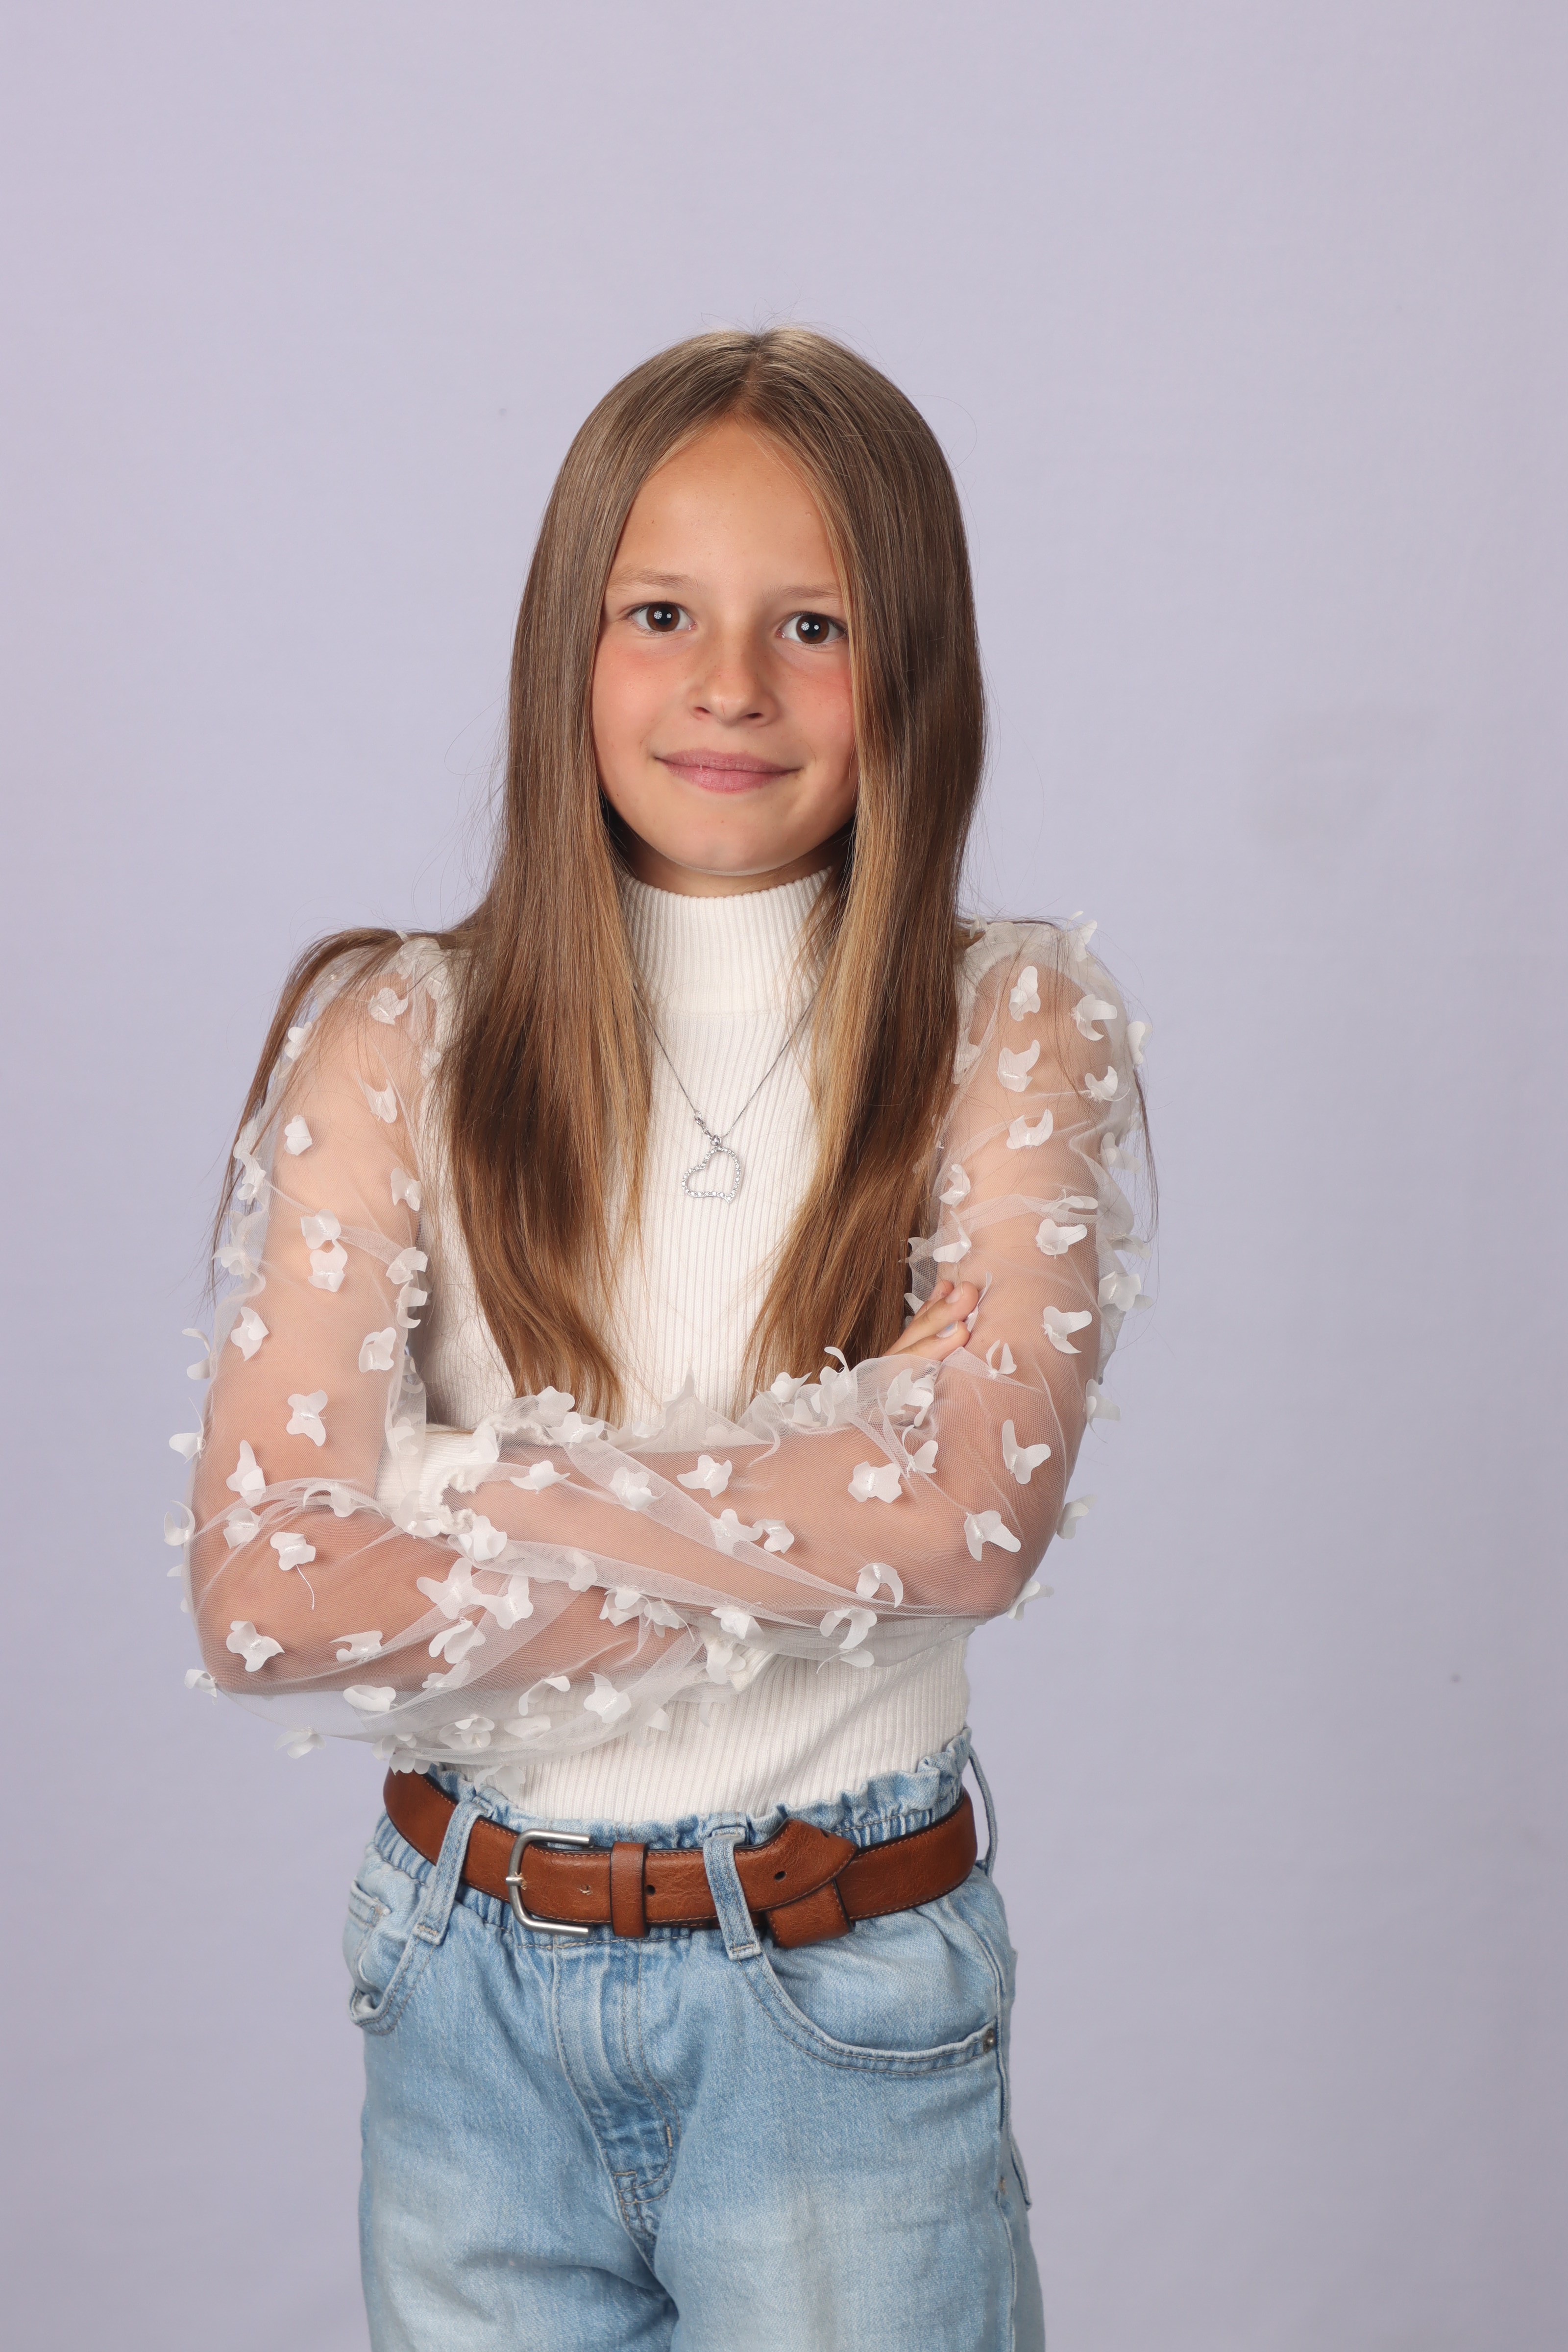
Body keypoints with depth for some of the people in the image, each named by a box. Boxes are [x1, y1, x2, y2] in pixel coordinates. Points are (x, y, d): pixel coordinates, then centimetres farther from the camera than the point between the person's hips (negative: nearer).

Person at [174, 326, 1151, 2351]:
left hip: (845, 1997, 0)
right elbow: (260, 1596, -15)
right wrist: (814, 1558, -18)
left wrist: (455, 1485, -18)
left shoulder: (1013, 1027, -6)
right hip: (474, 1982, 1)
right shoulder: (396, 1041, -6)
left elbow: (980, 1506, -20)